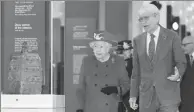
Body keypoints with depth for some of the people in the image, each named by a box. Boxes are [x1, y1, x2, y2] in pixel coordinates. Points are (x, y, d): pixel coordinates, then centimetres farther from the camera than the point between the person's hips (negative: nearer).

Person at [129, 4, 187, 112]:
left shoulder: (172, 37, -1)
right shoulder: (138, 40, 9)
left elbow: (181, 62, 4)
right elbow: (136, 70, 11)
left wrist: (178, 74, -16)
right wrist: (133, 94, 9)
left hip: (168, 95, -3)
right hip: (146, 97, 3)